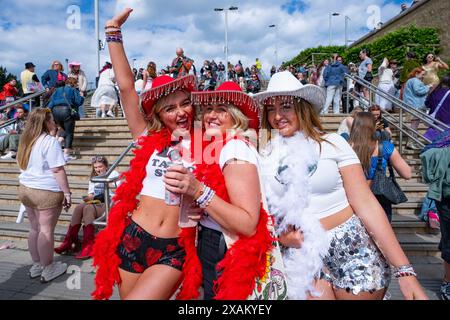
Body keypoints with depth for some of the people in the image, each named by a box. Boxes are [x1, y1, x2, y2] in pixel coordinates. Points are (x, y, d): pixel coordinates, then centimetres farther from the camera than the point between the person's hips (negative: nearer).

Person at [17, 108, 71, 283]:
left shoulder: (27, 141, 11)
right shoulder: (50, 141, -14)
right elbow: (58, 170, -17)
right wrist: (67, 192, -11)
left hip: (26, 189, 8)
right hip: (46, 192, -8)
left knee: (35, 229, 17)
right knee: (46, 231, 2)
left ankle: (37, 265, 29)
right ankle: (48, 270, 14)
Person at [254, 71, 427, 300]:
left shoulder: (331, 143, -7)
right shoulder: (265, 155, -1)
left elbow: (367, 205, -9)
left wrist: (404, 270, -12)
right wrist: (280, 233, -11)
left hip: (352, 251, -1)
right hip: (302, 260, 1)